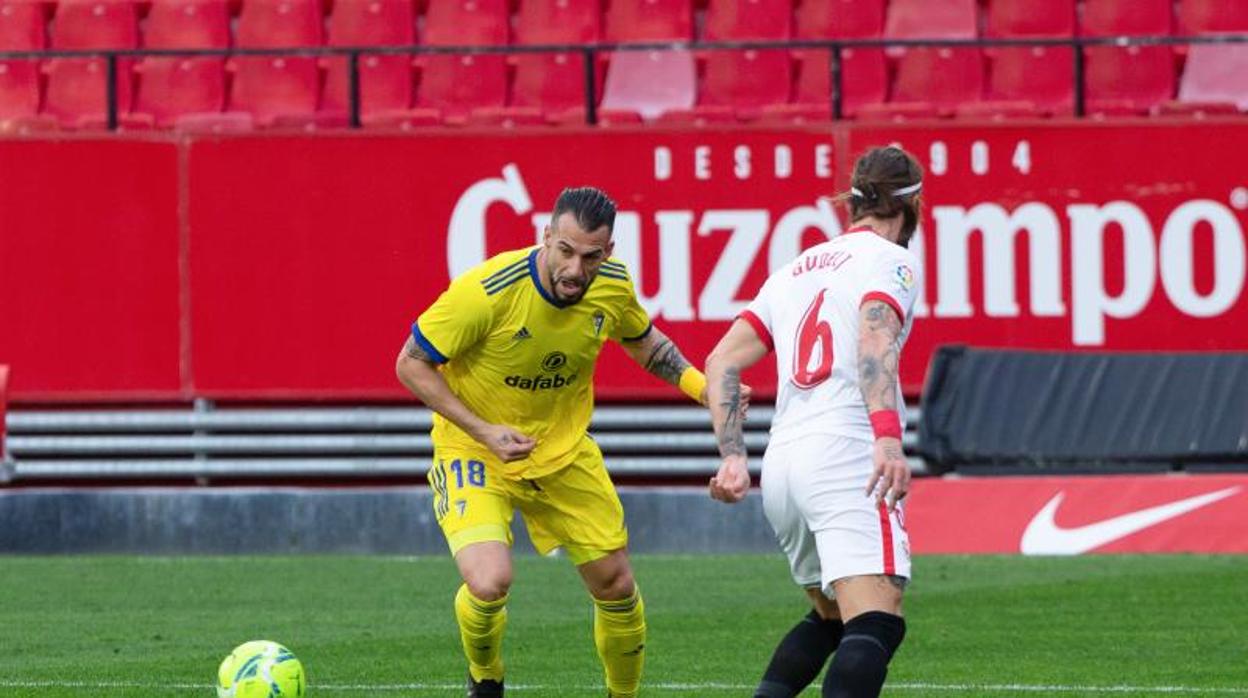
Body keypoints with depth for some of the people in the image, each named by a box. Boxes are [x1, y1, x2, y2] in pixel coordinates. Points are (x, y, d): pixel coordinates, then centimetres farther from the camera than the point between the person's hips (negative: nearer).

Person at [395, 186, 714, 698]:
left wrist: (702, 386, -6)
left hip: (565, 450, 5)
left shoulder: (613, 286, -13)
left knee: (616, 585, 6)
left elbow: (643, 342, 11)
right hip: (476, 454, -5)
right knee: (489, 583, -25)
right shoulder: (487, 291, -30)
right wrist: (483, 431, -26)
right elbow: (412, 364, -18)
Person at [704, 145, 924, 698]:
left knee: (829, 618, 24)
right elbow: (874, 341, -17)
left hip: (779, 464, 8)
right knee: (875, 625, -19)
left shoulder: (796, 270, 24)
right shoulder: (891, 261, 3)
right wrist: (888, 438, -30)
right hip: (845, 455, -8)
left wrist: (733, 457, 13)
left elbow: (722, 362, 18)